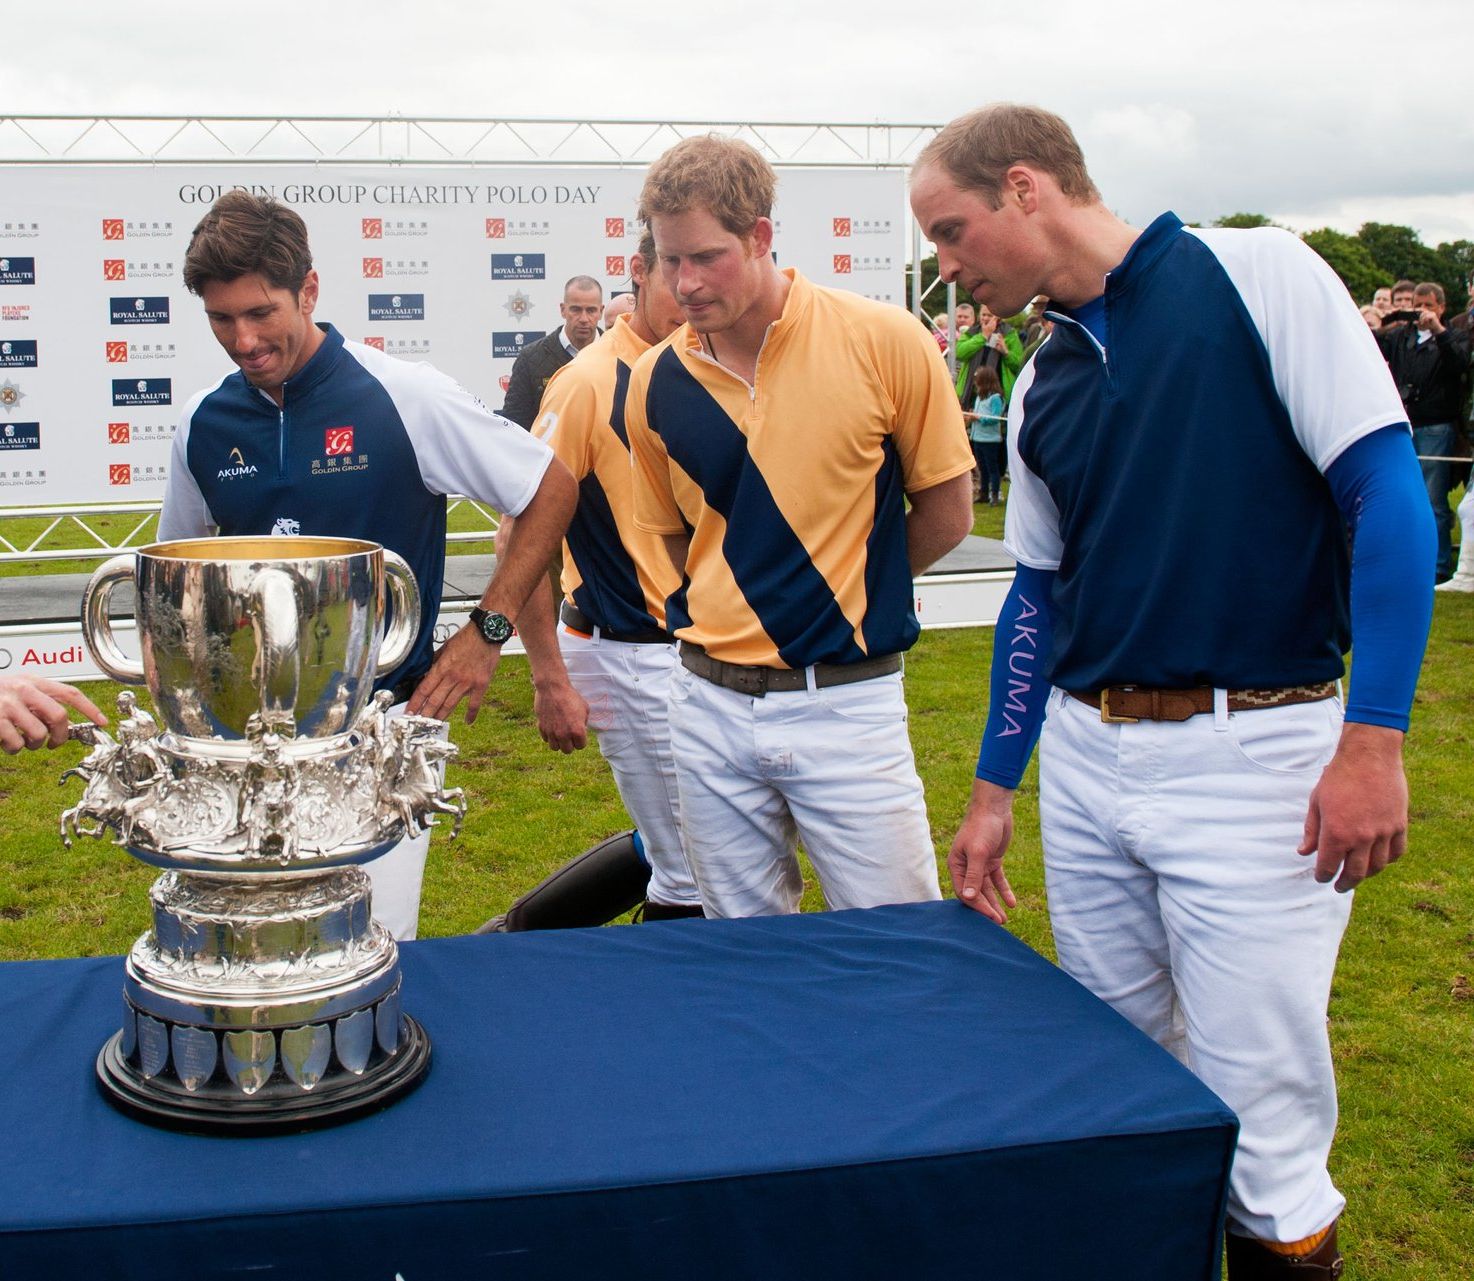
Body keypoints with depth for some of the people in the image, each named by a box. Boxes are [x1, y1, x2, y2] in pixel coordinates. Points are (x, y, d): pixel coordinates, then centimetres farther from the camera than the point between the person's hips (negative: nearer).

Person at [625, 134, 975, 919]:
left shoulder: (882, 342, -10)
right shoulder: (656, 382, 0)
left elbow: (947, 513, 0)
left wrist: (844, 590, 4)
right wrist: (743, 604, 5)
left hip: (848, 701, -3)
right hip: (710, 706, 3)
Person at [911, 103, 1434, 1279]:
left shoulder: (1256, 275, -6)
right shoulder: (1045, 387, 12)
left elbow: (1387, 489, -10)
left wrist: (1374, 737, -15)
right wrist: (993, 792, 18)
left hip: (1252, 756, -6)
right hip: (1084, 756, 6)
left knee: (1257, 1110, -1)